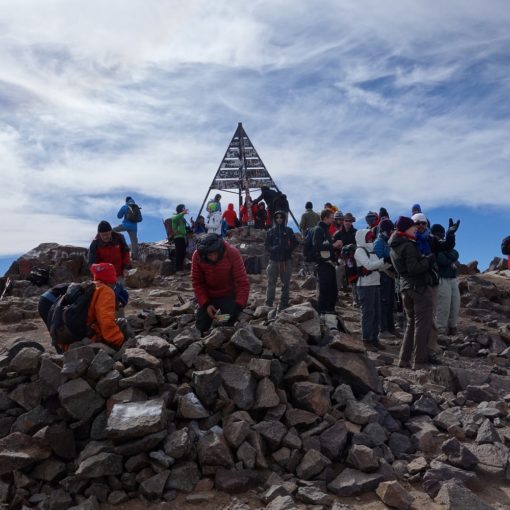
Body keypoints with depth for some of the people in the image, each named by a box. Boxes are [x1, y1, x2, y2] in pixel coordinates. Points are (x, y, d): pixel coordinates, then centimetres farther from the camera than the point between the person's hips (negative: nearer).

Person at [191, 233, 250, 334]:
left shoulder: (233, 253, -26)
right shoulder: (197, 256, -20)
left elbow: (243, 282, -23)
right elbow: (197, 283, -10)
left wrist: (239, 305, -32)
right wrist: (205, 304, -20)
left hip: (229, 296, -2)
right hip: (208, 297, 2)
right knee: (201, 328, 2)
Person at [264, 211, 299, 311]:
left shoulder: (289, 230, 7)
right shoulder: (270, 231, 6)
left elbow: (295, 243, 7)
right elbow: (267, 246, 5)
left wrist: (289, 248, -12)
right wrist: (273, 248, -16)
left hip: (286, 260, 1)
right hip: (274, 260, -1)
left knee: (286, 283, 6)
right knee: (271, 282, -5)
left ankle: (283, 304, 15)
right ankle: (268, 304, -2)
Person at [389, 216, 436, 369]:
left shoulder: (394, 247, 11)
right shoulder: (408, 246, -17)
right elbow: (414, 268, -24)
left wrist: (424, 259, 11)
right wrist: (428, 259, -12)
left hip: (406, 287, 9)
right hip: (420, 287, -9)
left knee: (411, 323, 16)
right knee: (422, 325, -2)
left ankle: (404, 359, 17)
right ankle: (419, 361, -1)